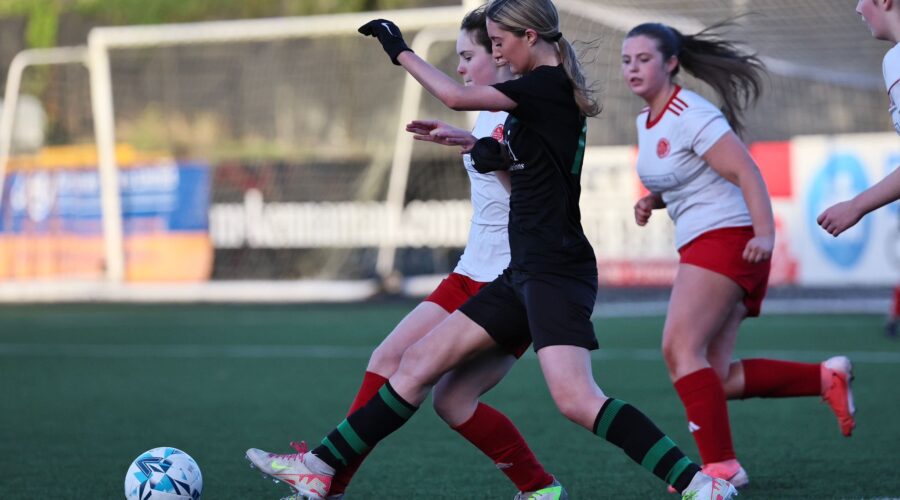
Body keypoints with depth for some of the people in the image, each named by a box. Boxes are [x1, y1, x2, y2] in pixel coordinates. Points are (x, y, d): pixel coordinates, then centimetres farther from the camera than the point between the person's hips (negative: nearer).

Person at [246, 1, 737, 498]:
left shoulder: (548, 85, -12)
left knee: (575, 399, -23)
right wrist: (490, 150, 9)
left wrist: (401, 52, -1)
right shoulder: (549, 92, 17)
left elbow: (457, 96, -14)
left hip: (555, 271, -10)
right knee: (419, 362, 11)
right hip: (525, 272, 10)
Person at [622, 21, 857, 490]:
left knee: (680, 349, -19)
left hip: (728, 238, -9)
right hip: (700, 246, 9)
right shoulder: (646, 120, 14)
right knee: (717, 378, 3)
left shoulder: (689, 115, -14)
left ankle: (721, 465, -18)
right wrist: (651, 202, 7)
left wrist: (765, 233, -33)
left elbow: (746, 171, -20)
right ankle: (826, 377, 14)